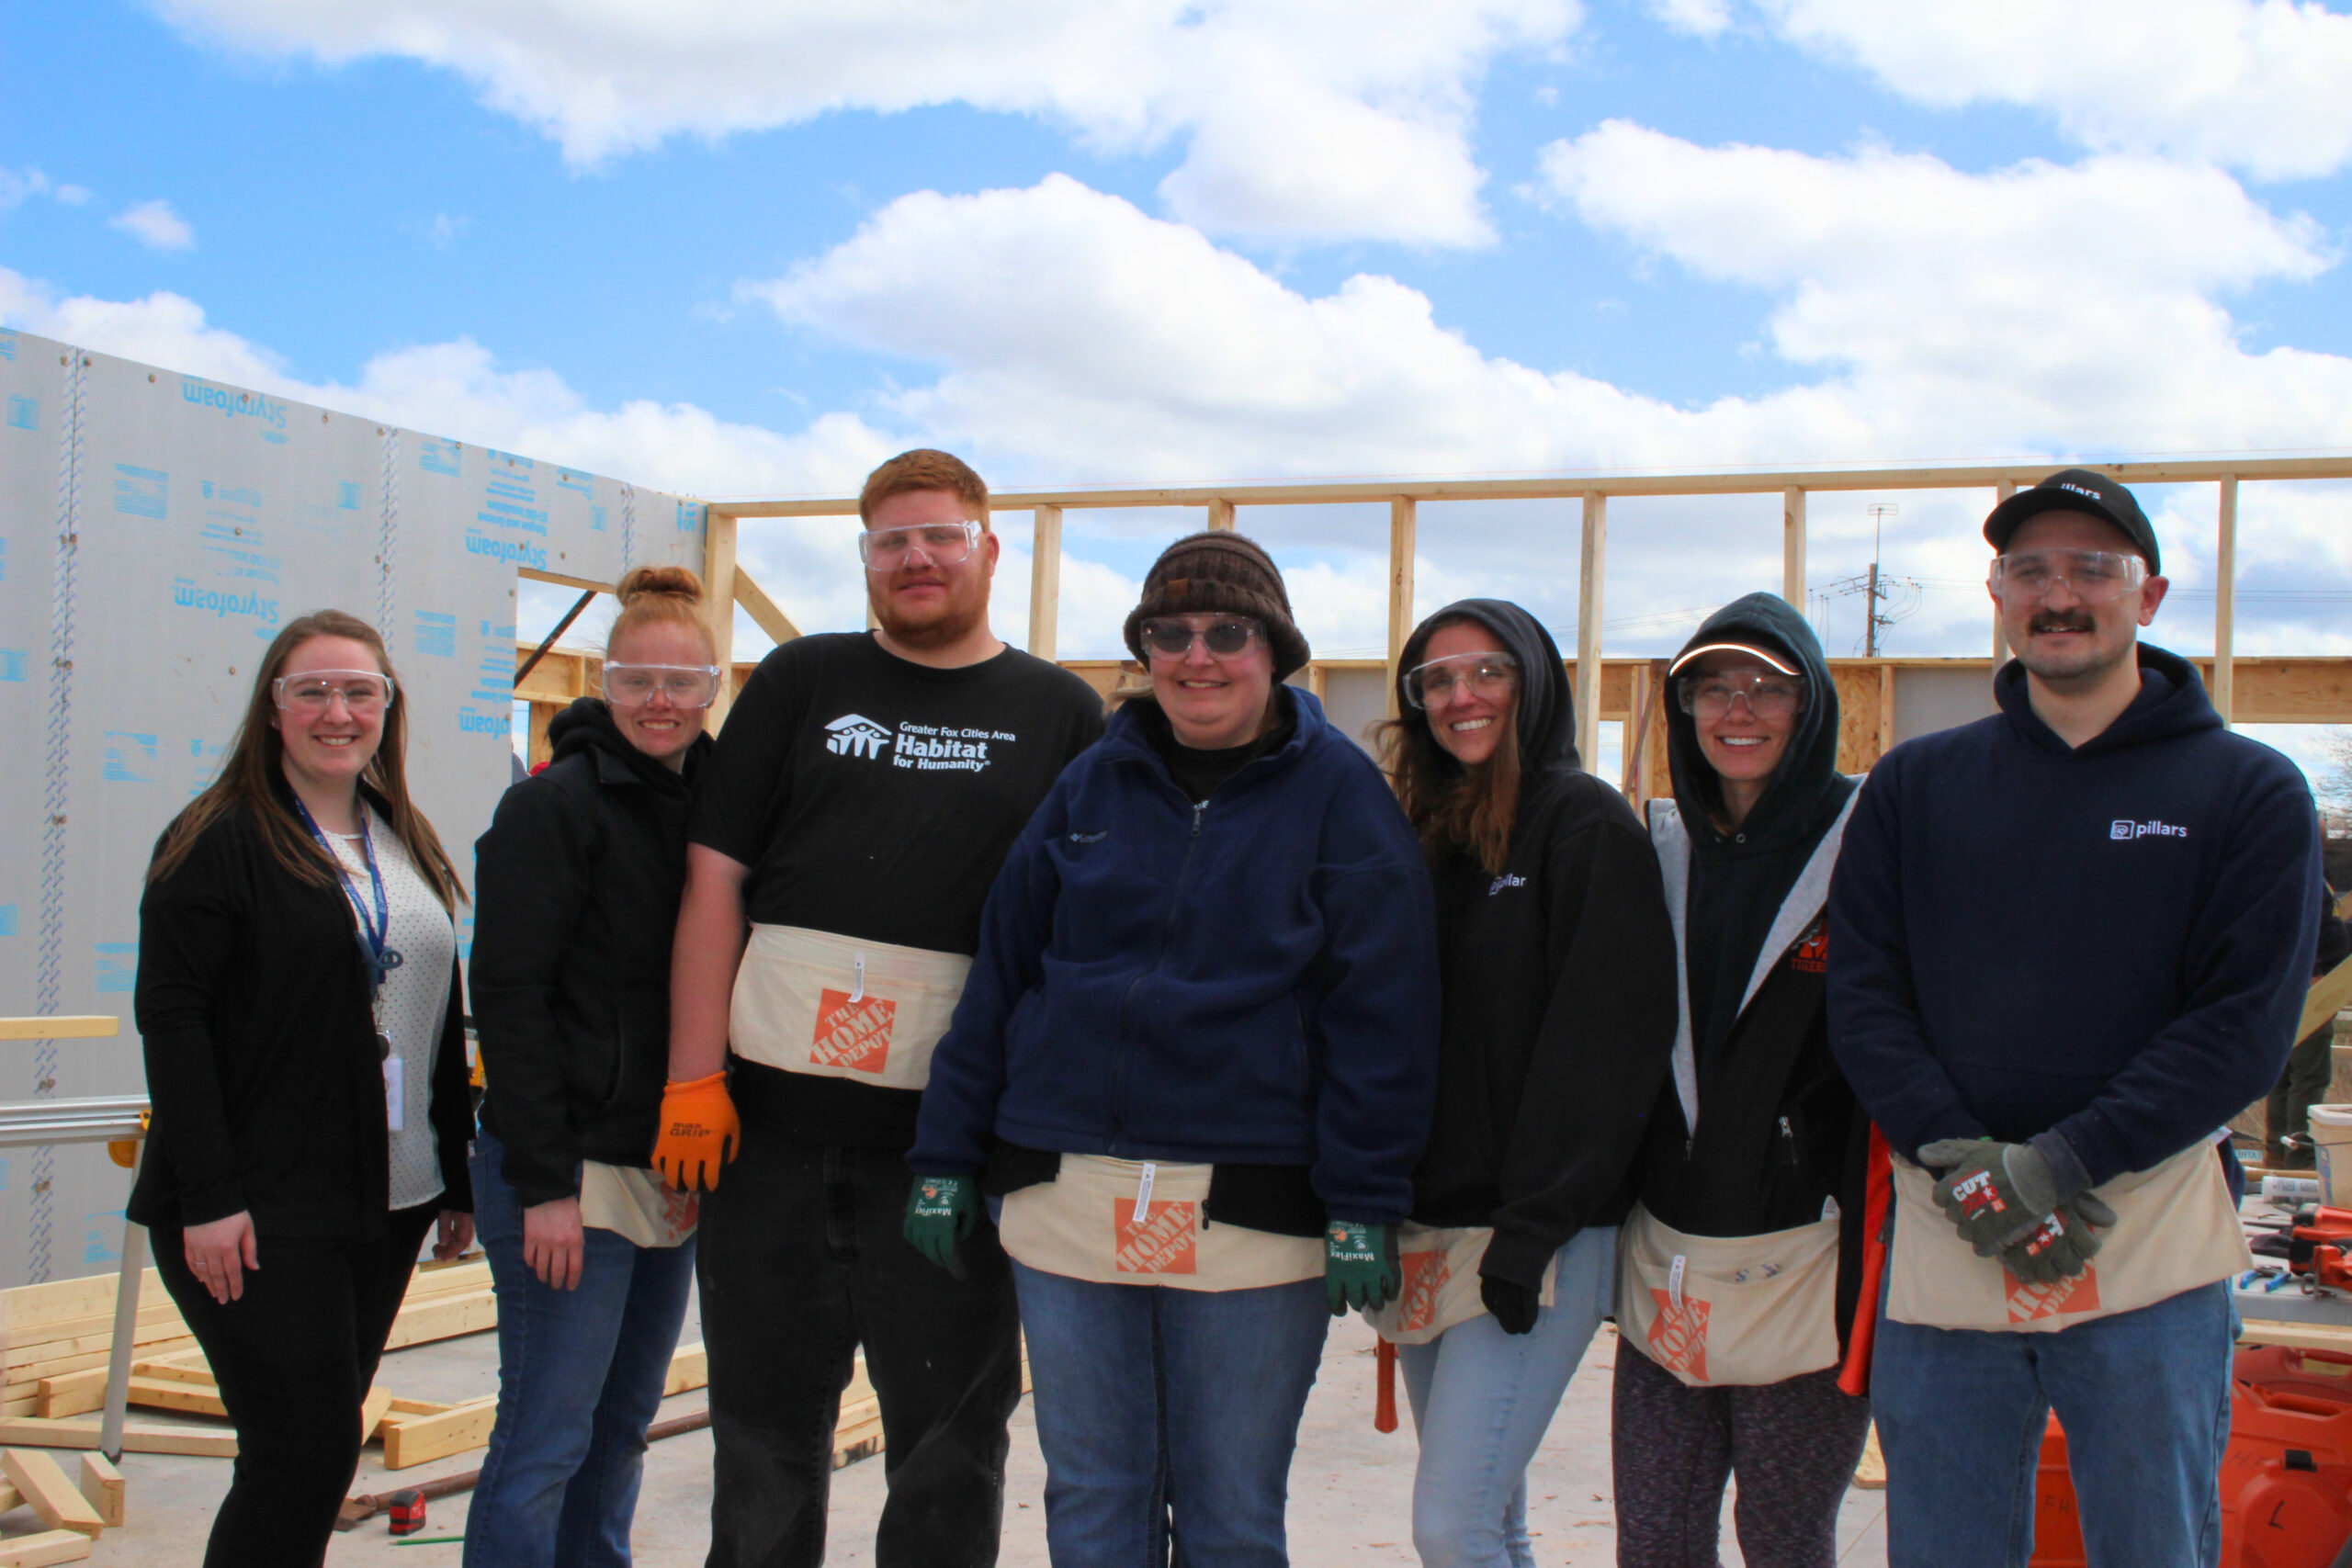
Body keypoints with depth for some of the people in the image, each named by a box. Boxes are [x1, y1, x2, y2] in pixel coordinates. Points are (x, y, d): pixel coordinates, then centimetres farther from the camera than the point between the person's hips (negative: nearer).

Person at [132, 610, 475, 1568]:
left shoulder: (408, 848, 14)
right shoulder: (218, 840, -6)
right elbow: (171, 1019, -13)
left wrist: (457, 1178, 16)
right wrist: (206, 1198, -19)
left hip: (387, 1202, 7)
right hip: (259, 1213, -7)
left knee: (322, 1441, 11)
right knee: (303, 1450, -8)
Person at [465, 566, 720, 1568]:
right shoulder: (554, 806, -9)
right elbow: (509, 998, -13)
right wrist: (545, 1182, -18)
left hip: (672, 1172, 7)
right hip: (570, 1169, -7)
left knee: (624, 1424, 14)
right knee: (547, 1440, -4)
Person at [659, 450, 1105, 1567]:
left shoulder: (1061, 715, 7)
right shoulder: (801, 683, 10)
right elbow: (714, 881, 5)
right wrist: (695, 1080, -4)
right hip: (771, 1114, 1)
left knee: (950, 1434, 7)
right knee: (764, 1431, 11)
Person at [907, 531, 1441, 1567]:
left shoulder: (1338, 792, -1)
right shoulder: (1093, 785, 10)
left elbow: (1379, 1010, -5)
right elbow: (999, 973, 11)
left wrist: (1364, 1205, -11)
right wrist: (946, 1157, 7)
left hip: (1250, 1211, -3)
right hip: (1067, 1200, 3)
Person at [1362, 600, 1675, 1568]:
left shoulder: (1585, 823, -6)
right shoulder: (1423, 831, 15)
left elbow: (1601, 1041, -13)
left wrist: (1534, 1226, -19)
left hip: (1538, 1239, -7)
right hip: (1426, 1228, 7)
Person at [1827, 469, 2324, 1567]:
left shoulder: (2248, 793, 4)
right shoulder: (1912, 788, 12)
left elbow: (2245, 1028, -4)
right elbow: (1861, 996, 4)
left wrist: (2061, 1163, -15)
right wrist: (1962, 1165, -12)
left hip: (2152, 1258, -2)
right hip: (1942, 1254, 2)